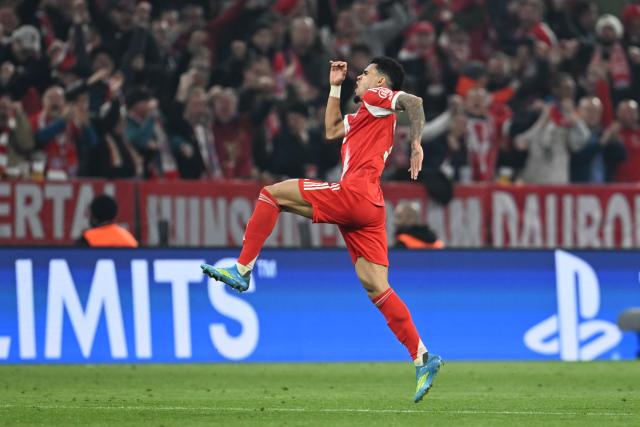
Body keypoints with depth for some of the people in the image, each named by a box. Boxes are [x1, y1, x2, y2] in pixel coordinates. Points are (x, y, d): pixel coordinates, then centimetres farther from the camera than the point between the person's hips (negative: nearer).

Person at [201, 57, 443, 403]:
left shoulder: (376, 98, 5)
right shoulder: (364, 115, 31)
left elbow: (413, 101, -12)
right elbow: (332, 130, 42)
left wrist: (416, 145, -16)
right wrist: (335, 87, 40)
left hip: (354, 193, -9)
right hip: (368, 208, 9)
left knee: (272, 193, -3)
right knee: (375, 287, 2)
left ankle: (242, 270, -6)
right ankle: (422, 358, -7)